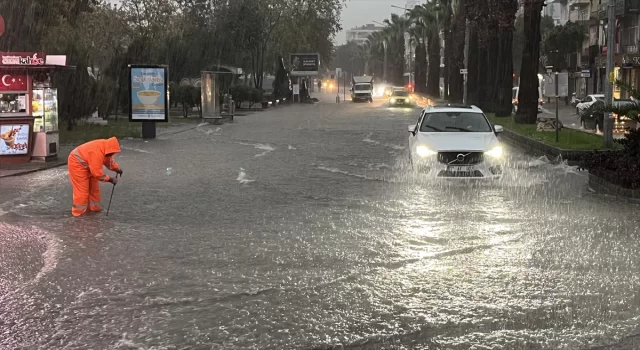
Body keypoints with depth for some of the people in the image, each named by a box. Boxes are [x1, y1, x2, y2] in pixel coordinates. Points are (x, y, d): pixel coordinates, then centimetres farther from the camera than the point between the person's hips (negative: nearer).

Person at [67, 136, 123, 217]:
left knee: (93, 186, 13)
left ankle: (93, 207, 23)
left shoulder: (105, 147, -7)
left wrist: (117, 168, -5)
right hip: (77, 163, -10)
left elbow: (109, 160, 10)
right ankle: (79, 211, 0)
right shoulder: (97, 152, -35)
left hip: (86, 164, 10)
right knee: (82, 189, -8)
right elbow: (96, 172, -31)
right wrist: (109, 179, -24)